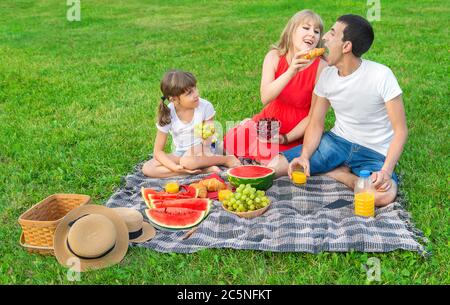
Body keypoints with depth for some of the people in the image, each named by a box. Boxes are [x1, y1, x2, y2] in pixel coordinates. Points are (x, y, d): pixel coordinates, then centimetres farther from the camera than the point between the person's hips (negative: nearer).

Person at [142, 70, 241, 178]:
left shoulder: (205, 106, -17)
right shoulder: (167, 114, -15)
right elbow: (158, 151, -11)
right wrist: (175, 167, -26)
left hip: (200, 151, -4)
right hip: (180, 154, 4)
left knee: (187, 161, -39)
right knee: (147, 168, -22)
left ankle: (227, 159, -14)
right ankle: (205, 170, -22)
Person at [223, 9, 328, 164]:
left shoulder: (321, 67, -17)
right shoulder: (275, 57, -11)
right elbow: (265, 98, -27)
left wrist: (286, 138, -17)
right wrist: (291, 71, -40)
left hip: (297, 131, -2)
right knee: (232, 140, -15)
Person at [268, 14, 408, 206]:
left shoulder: (381, 75, -18)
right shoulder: (327, 75, -2)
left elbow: (400, 129, -16)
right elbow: (316, 123, 2)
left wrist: (386, 171, -30)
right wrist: (305, 156, -17)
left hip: (373, 153, -4)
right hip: (337, 141, 4)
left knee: (385, 194, -37)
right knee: (274, 166, -13)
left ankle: (333, 173, -8)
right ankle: (344, 172, -3)